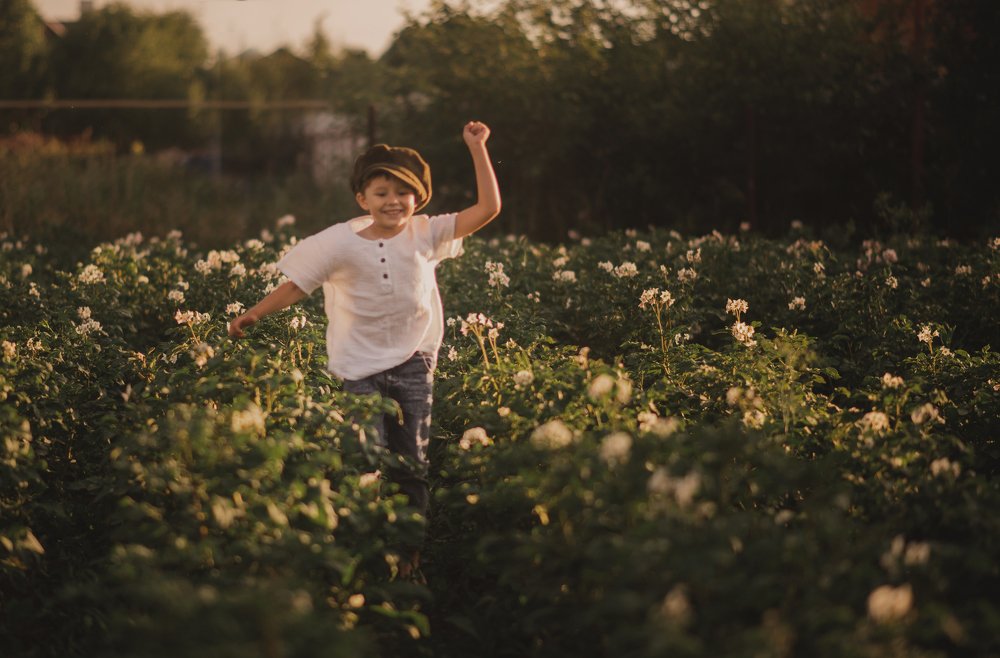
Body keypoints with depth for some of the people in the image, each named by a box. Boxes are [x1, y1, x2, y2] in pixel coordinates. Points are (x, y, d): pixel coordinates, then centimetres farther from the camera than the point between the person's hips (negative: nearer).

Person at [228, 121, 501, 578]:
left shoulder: (426, 235, -2)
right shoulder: (340, 243, -6)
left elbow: (488, 207, -5)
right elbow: (296, 286, 1)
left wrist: (477, 148, -8)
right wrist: (253, 315, -3)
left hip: (413, 363, 2)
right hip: (362, 366, -2)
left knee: (412, 466, 7)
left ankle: (410, 552, 17)